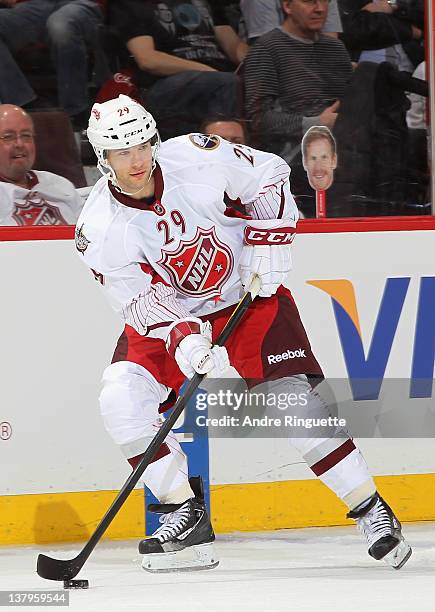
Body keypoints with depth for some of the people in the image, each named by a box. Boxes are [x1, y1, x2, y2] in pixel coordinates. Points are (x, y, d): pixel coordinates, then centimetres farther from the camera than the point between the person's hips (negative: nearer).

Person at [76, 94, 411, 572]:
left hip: (247, 293, -2)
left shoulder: (196, 157, -21)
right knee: (121, 401, -18)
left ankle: (372, 511, -3)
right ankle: (185, 513, -5)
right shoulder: (99, 229, -20)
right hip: (167, 314, 2)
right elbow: (140, 301, -20)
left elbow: (269, 176, -4)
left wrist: (269, 238, -13)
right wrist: (184, 339, -37)